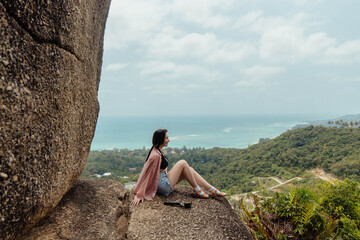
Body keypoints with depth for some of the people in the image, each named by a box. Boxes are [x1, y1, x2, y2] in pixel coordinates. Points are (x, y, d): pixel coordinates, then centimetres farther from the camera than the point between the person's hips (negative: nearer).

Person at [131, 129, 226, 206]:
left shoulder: (157, 151, 7)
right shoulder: (155, 155, -24)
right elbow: (146, 175, -24)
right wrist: (139, 196, -23)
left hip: (164, 180, 10)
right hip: (163, 185, -10)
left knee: (189, 170, 3)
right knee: (183, 163, -13)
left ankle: (213, 190, 6)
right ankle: (197, 191, -2)